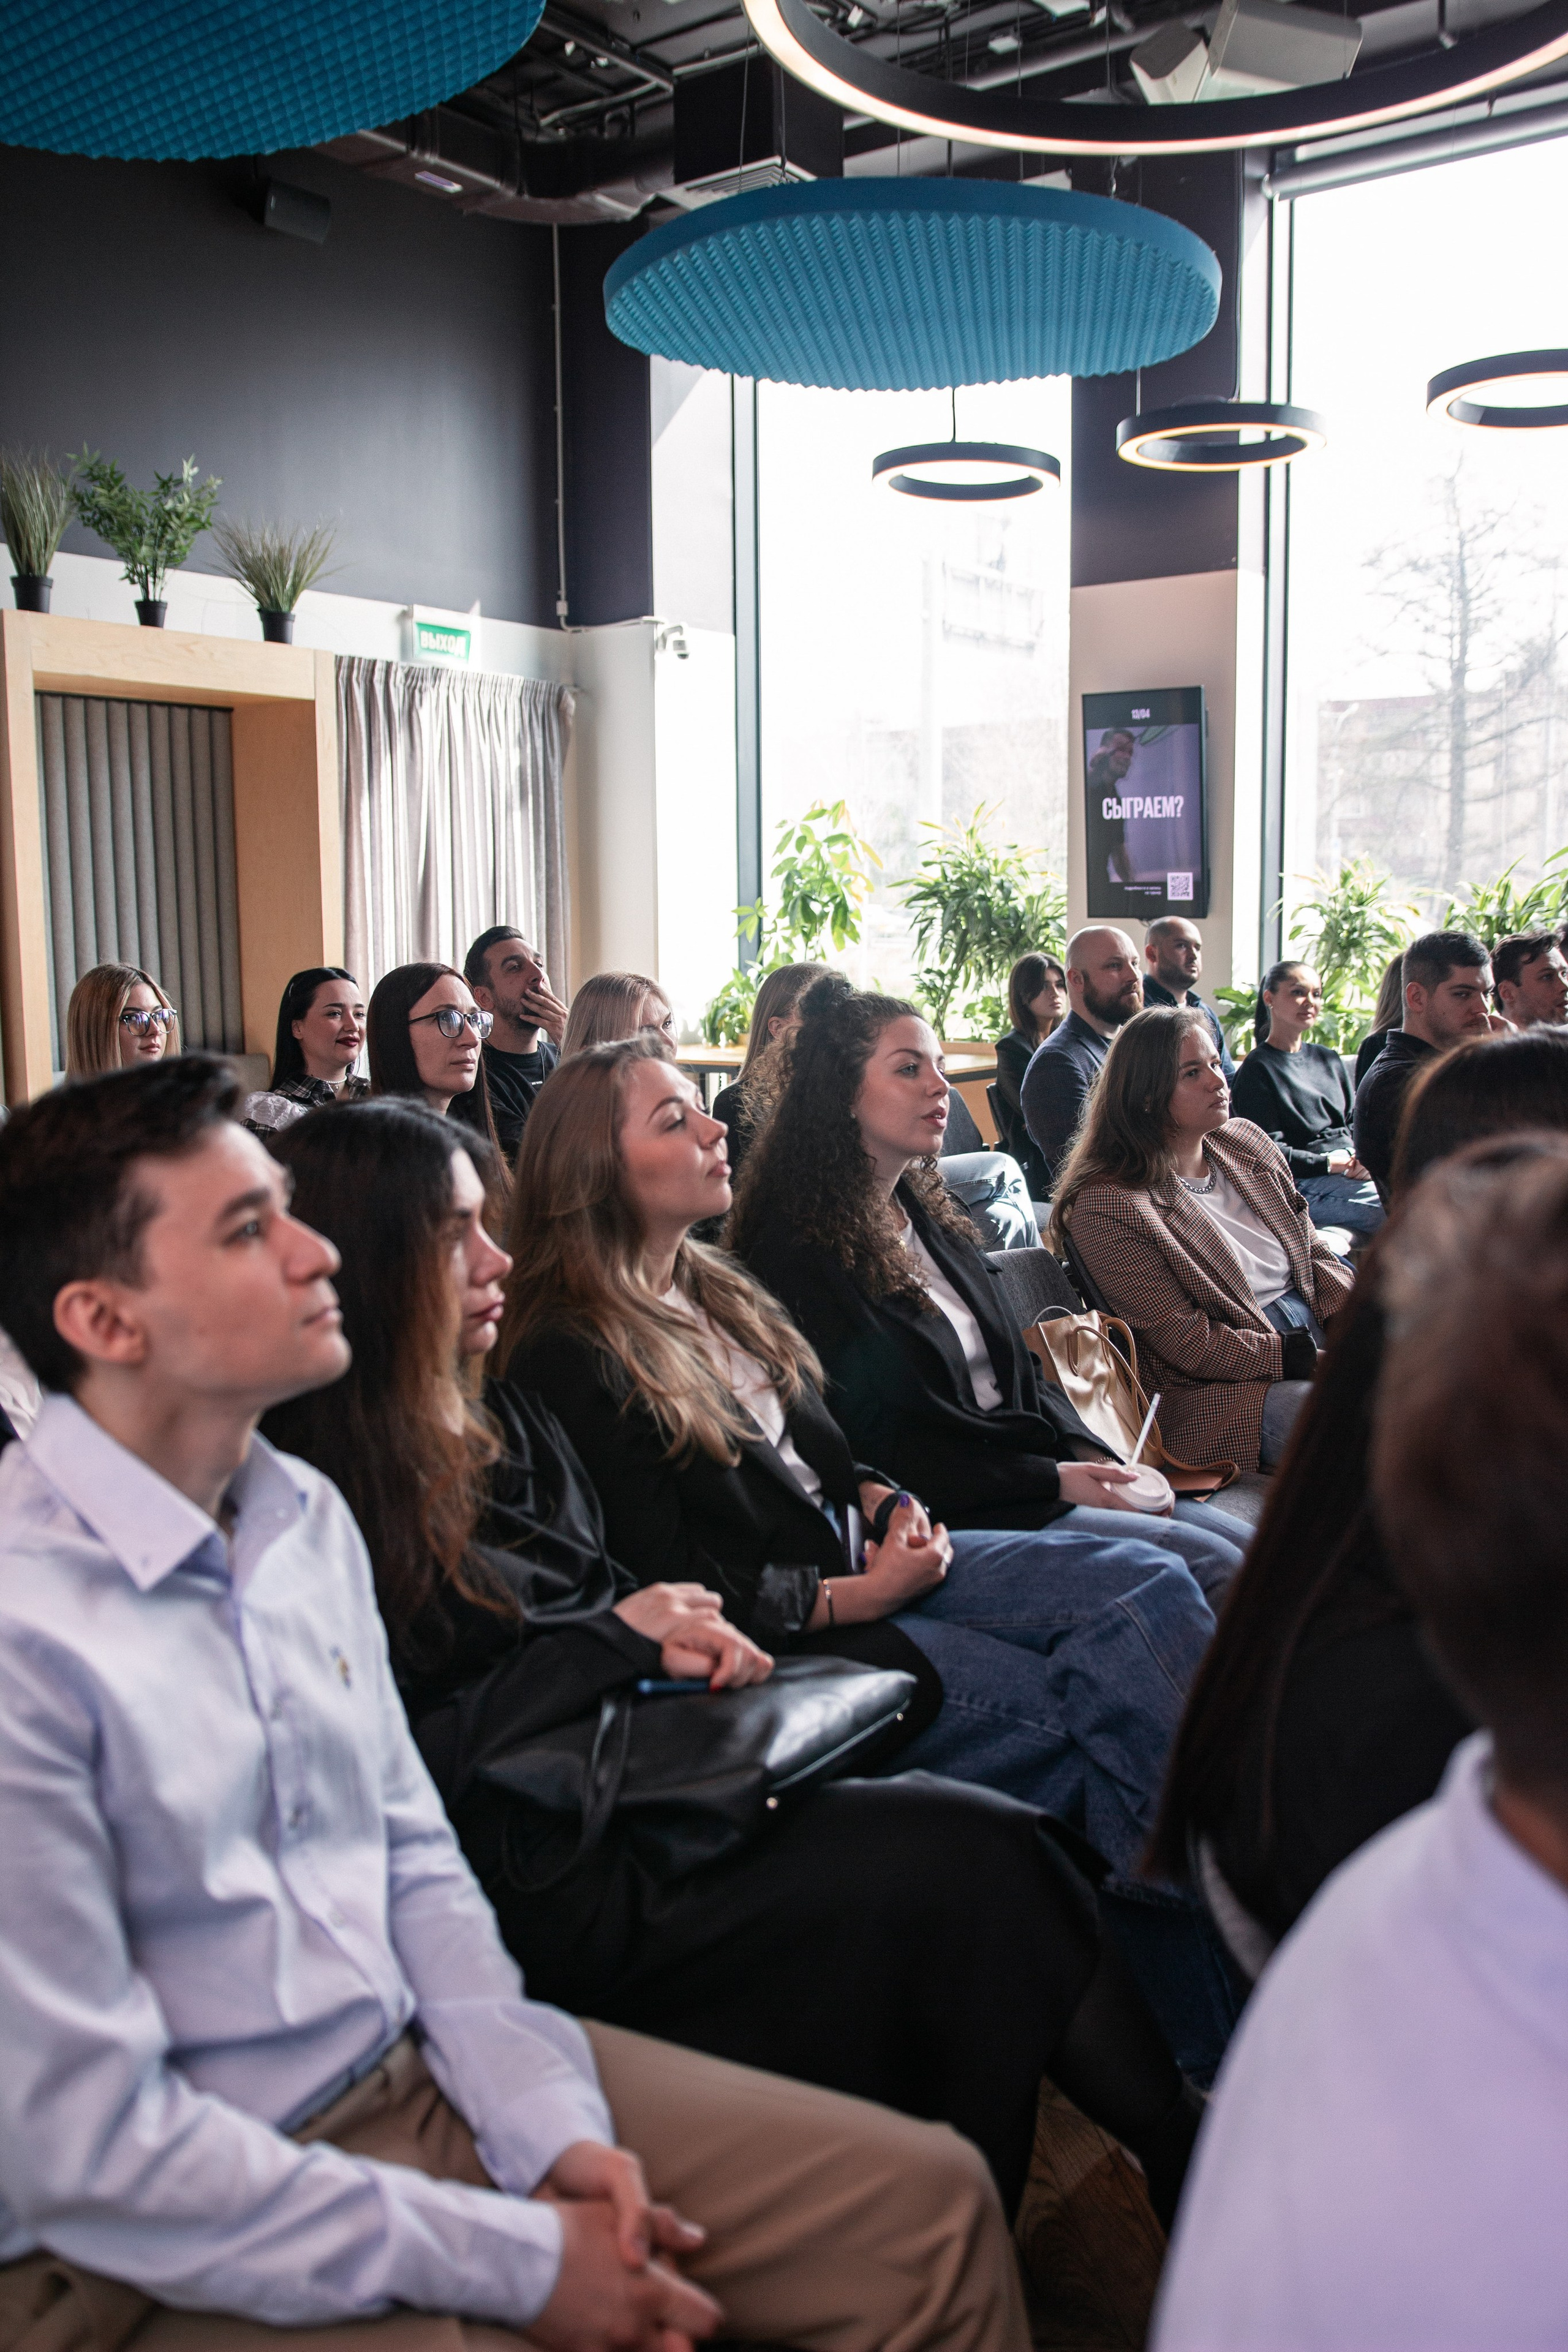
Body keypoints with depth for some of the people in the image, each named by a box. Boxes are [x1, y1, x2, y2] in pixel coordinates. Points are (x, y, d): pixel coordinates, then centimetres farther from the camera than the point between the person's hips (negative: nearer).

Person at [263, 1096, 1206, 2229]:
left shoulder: (510, 1424, 16)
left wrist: (688, 1641, 3)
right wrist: (616, 1639, -13)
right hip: (550, 1890, -8)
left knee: (992, 1837, -13)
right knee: (960, 1855, -19)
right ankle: (1197, 2167, -5)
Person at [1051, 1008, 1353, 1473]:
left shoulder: (1246, 1142, 12)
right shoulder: (1107, 1206, -13)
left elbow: (1315, 1255, 16)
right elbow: (1191, 1347, -14)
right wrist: (1310, 1360, -18)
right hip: (1215, 1392, -8)